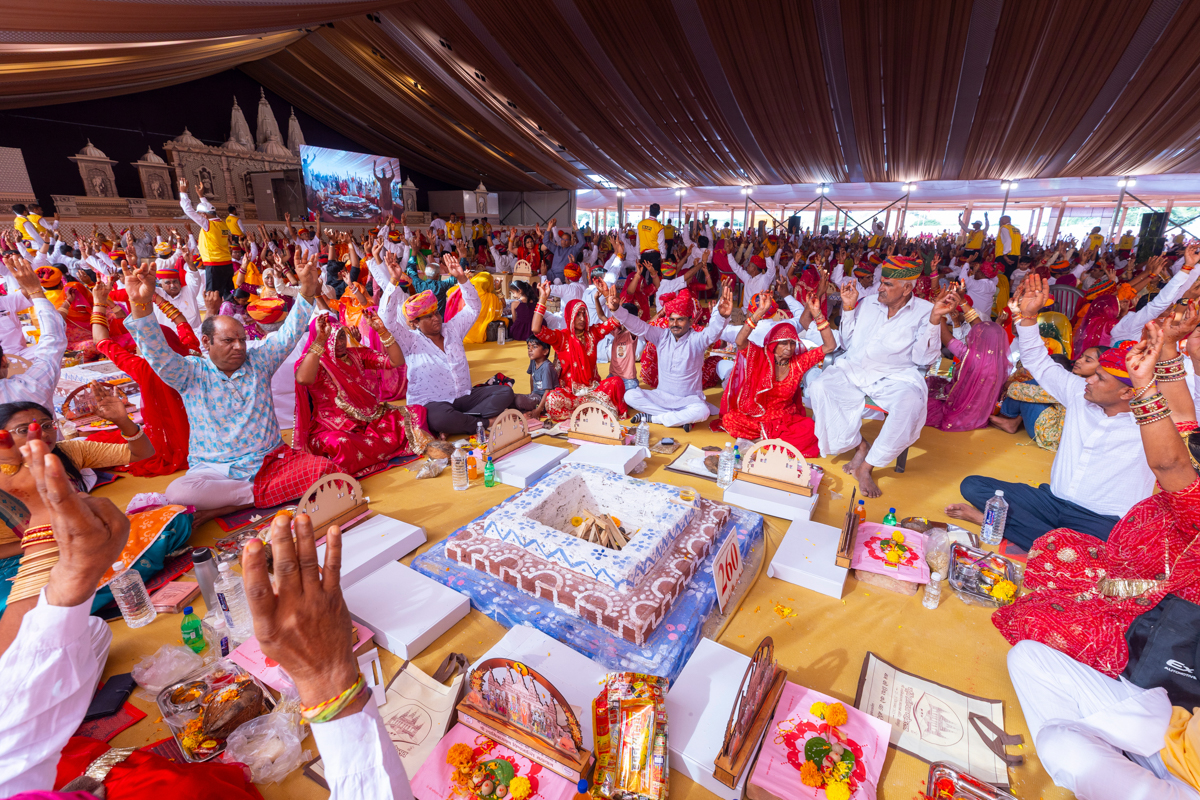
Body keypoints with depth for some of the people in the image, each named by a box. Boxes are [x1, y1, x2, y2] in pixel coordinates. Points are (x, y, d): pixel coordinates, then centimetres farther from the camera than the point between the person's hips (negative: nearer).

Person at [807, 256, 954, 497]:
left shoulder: (925, 311, 3)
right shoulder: (868, 304, 13)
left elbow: (923, 358, -5)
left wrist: (935, 319, -16)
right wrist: (848, 308, 7)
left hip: (896, 377, -3)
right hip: (854, 369, 3)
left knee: (911, 403, -35)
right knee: (820, 387, -26)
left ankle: (867, 466, -20)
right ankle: (859, 446, -11)